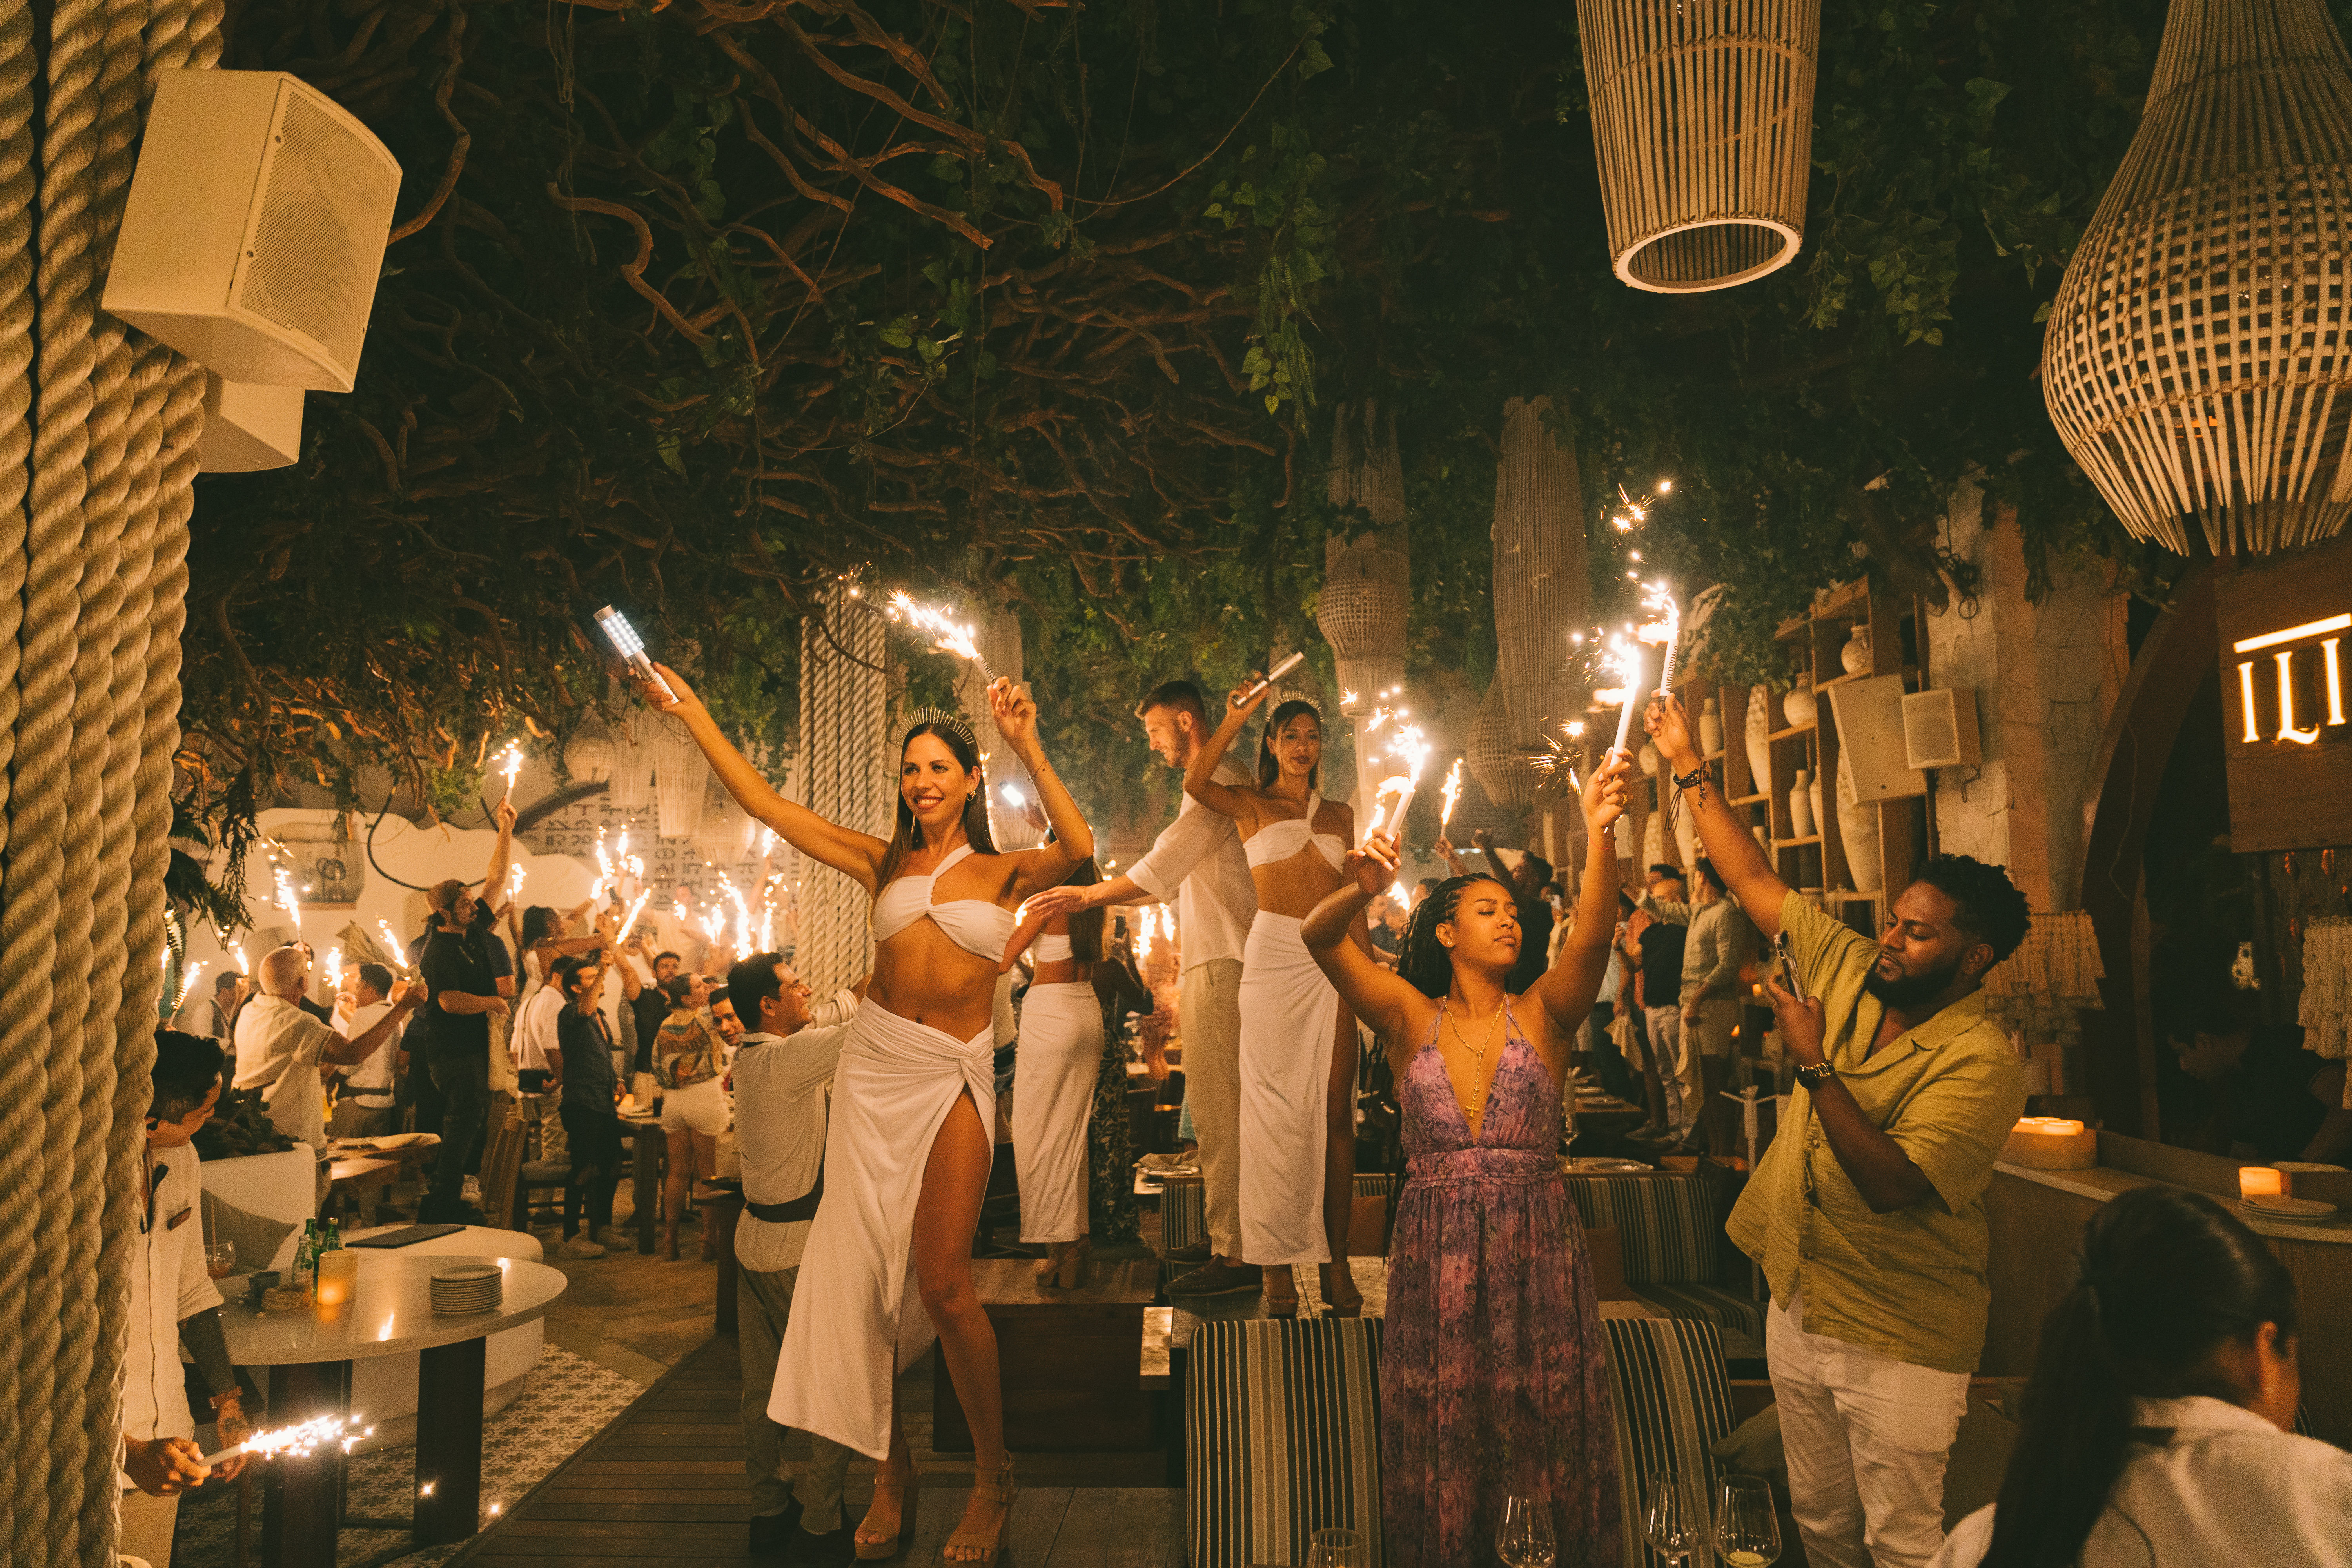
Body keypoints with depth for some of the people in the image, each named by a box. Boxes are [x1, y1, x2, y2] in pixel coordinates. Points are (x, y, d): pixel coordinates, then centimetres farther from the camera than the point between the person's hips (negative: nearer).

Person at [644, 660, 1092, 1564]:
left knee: (942, 1280, -8)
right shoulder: (884, 862, 11)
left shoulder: (1006, 873, 5)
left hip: (953, 1077, -3)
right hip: (876, 1064, 3)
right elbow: (768, 808, 8)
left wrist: (1028, 749, -20)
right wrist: (693, 715, 6)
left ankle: (992, 1475, 12)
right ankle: (891, 1467, 22)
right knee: (862, 1266, 5)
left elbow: (1078, 848, -16)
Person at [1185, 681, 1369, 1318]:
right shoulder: (1250, 804, 9)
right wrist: (1234, 720, -18)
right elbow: (1195, 782, -13)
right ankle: (1277, 1264, 5)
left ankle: (1337, 1261, 7)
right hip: (1274, 956, -3)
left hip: (1333, 961, 3)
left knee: (1336, 1110, 0)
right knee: (1276, 1107, -2)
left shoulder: (1339, 815, 19)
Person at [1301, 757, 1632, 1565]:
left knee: (1555, 1431, 10)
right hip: (1434, 1254, 0)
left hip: (1539, 1253, 0)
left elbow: (1592, 936, -16)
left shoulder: (1544, 1014, 2)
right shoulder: (1411, 1018, 2)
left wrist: (1600, 836, -32)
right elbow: (1319, 940, -10)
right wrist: (1358, 892, -31)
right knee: (1440, 1447, 12)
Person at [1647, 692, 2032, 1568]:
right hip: (1799, 1307, 7)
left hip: (1900, 1345, -6)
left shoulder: (1980, 1062, -20)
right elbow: (1755, 882, 3)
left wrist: (1814, 1066, -29)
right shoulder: (1848, 969, 0)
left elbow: (1888, 1184, -28)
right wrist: (1688, 769, 1)